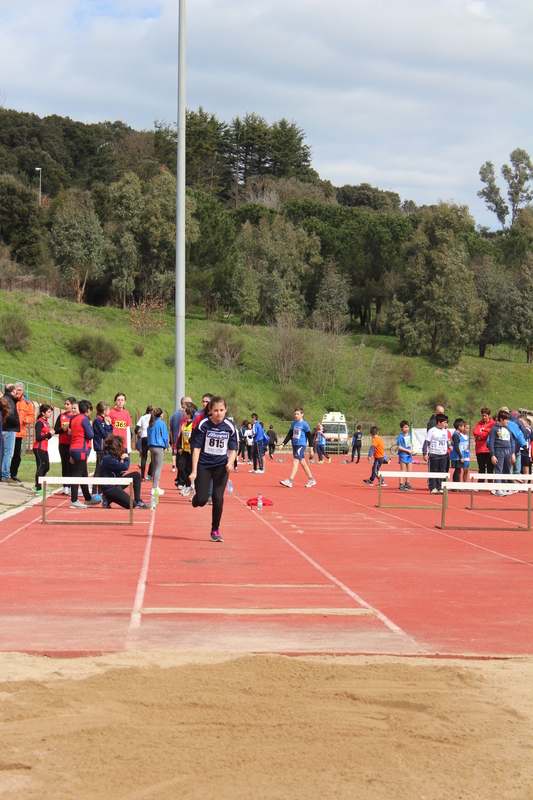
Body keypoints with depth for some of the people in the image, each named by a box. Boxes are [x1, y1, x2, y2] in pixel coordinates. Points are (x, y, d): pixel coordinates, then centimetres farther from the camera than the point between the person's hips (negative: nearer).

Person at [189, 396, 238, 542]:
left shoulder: (230, 427, -5)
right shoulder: (203, 424, -10)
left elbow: (233, 449, 2)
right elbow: (196, 448, -7)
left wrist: (230, 462, -19)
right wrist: (194, 471, -11)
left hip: (221, 466, 1)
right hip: (204, 465, -1)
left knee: (218, 498, -12)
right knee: (201, 500, -8)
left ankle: (215, 530, 7)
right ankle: (195, 500, 32)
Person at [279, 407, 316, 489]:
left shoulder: (304, 424, -8)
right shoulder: (294, 423, 9)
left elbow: (309, 436, -4)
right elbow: (289, 435, 14)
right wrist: (283, 444, 6)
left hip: (301, 445, -7)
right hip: (294, 445, 7)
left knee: (295, 461, -15)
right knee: (302, 462, 12)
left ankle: (290, 481, -20)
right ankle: (311, 480, 23)